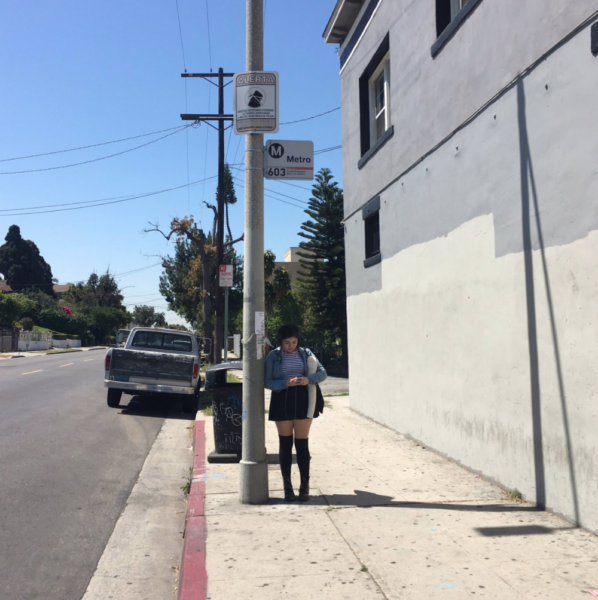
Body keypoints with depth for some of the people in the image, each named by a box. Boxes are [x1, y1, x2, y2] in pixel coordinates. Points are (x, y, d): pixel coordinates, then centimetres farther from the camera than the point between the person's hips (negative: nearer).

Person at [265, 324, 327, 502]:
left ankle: (305, 486, 9)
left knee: (302, 444, 1)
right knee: (285, 444, 6)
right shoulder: (273, 356, -1)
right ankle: (287, 486, 15)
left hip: (303, 400, 0)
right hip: (282, 402, 0)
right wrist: (286, 383, -21)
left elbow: (322, 373, 3)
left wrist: (309, 379, -17)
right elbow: (268, 382, -4)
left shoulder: (305, 353, 4)